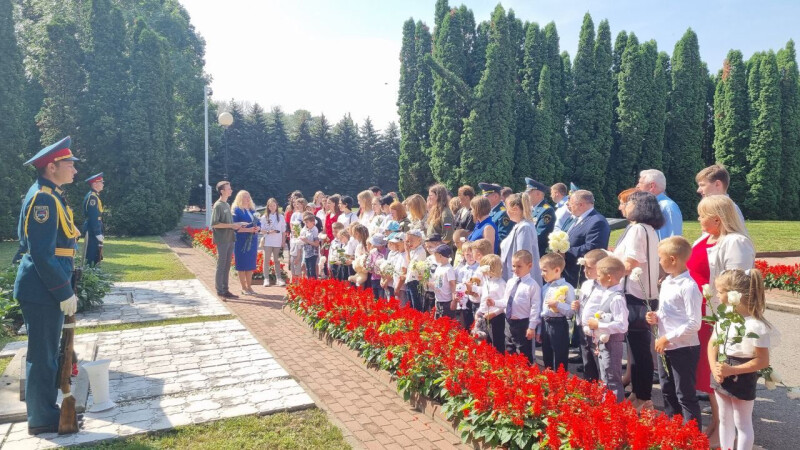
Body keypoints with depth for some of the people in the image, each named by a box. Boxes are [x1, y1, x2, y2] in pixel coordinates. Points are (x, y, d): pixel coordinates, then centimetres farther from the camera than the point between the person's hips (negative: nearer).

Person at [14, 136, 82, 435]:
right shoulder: (44, 198, -19)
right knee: (42, 355, 1)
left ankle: (45, 408, 32)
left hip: (45, 287, 10)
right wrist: (65, 293, -20)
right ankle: (42, 418, 14)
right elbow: (42, 254, -24)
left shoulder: (49, 195, 12)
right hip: (42, 290, -10)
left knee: (47, 352, 19)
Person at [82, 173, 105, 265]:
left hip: (93, 231, 10)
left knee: (97, 255, 13)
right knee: (93, 255, -8)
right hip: (93, 231, -10)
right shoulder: (92, 197, -14)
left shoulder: (94, 196, 17)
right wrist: (98, 233, -21)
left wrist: (100, 232, 21)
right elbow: (93, 217, -21)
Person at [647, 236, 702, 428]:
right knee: (668, 392, 20)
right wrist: (656, 317, 0)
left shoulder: (688, 286, -20)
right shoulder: (666, 282, 7)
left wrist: (667, 338, -20)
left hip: (684, 349, -9)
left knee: (685, 395, 2)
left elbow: (694, 324, -22)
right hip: (665, 347, 9)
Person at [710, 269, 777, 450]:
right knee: (725, 420, 20)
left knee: (742, 424, 11)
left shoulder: (756, 326, -24)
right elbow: (713, 344, 3)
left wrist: (731, 370, -21)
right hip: (722, 378, 7)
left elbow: (763, 361, -20)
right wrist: (714, 367, -13)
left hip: (742, 381, -7)